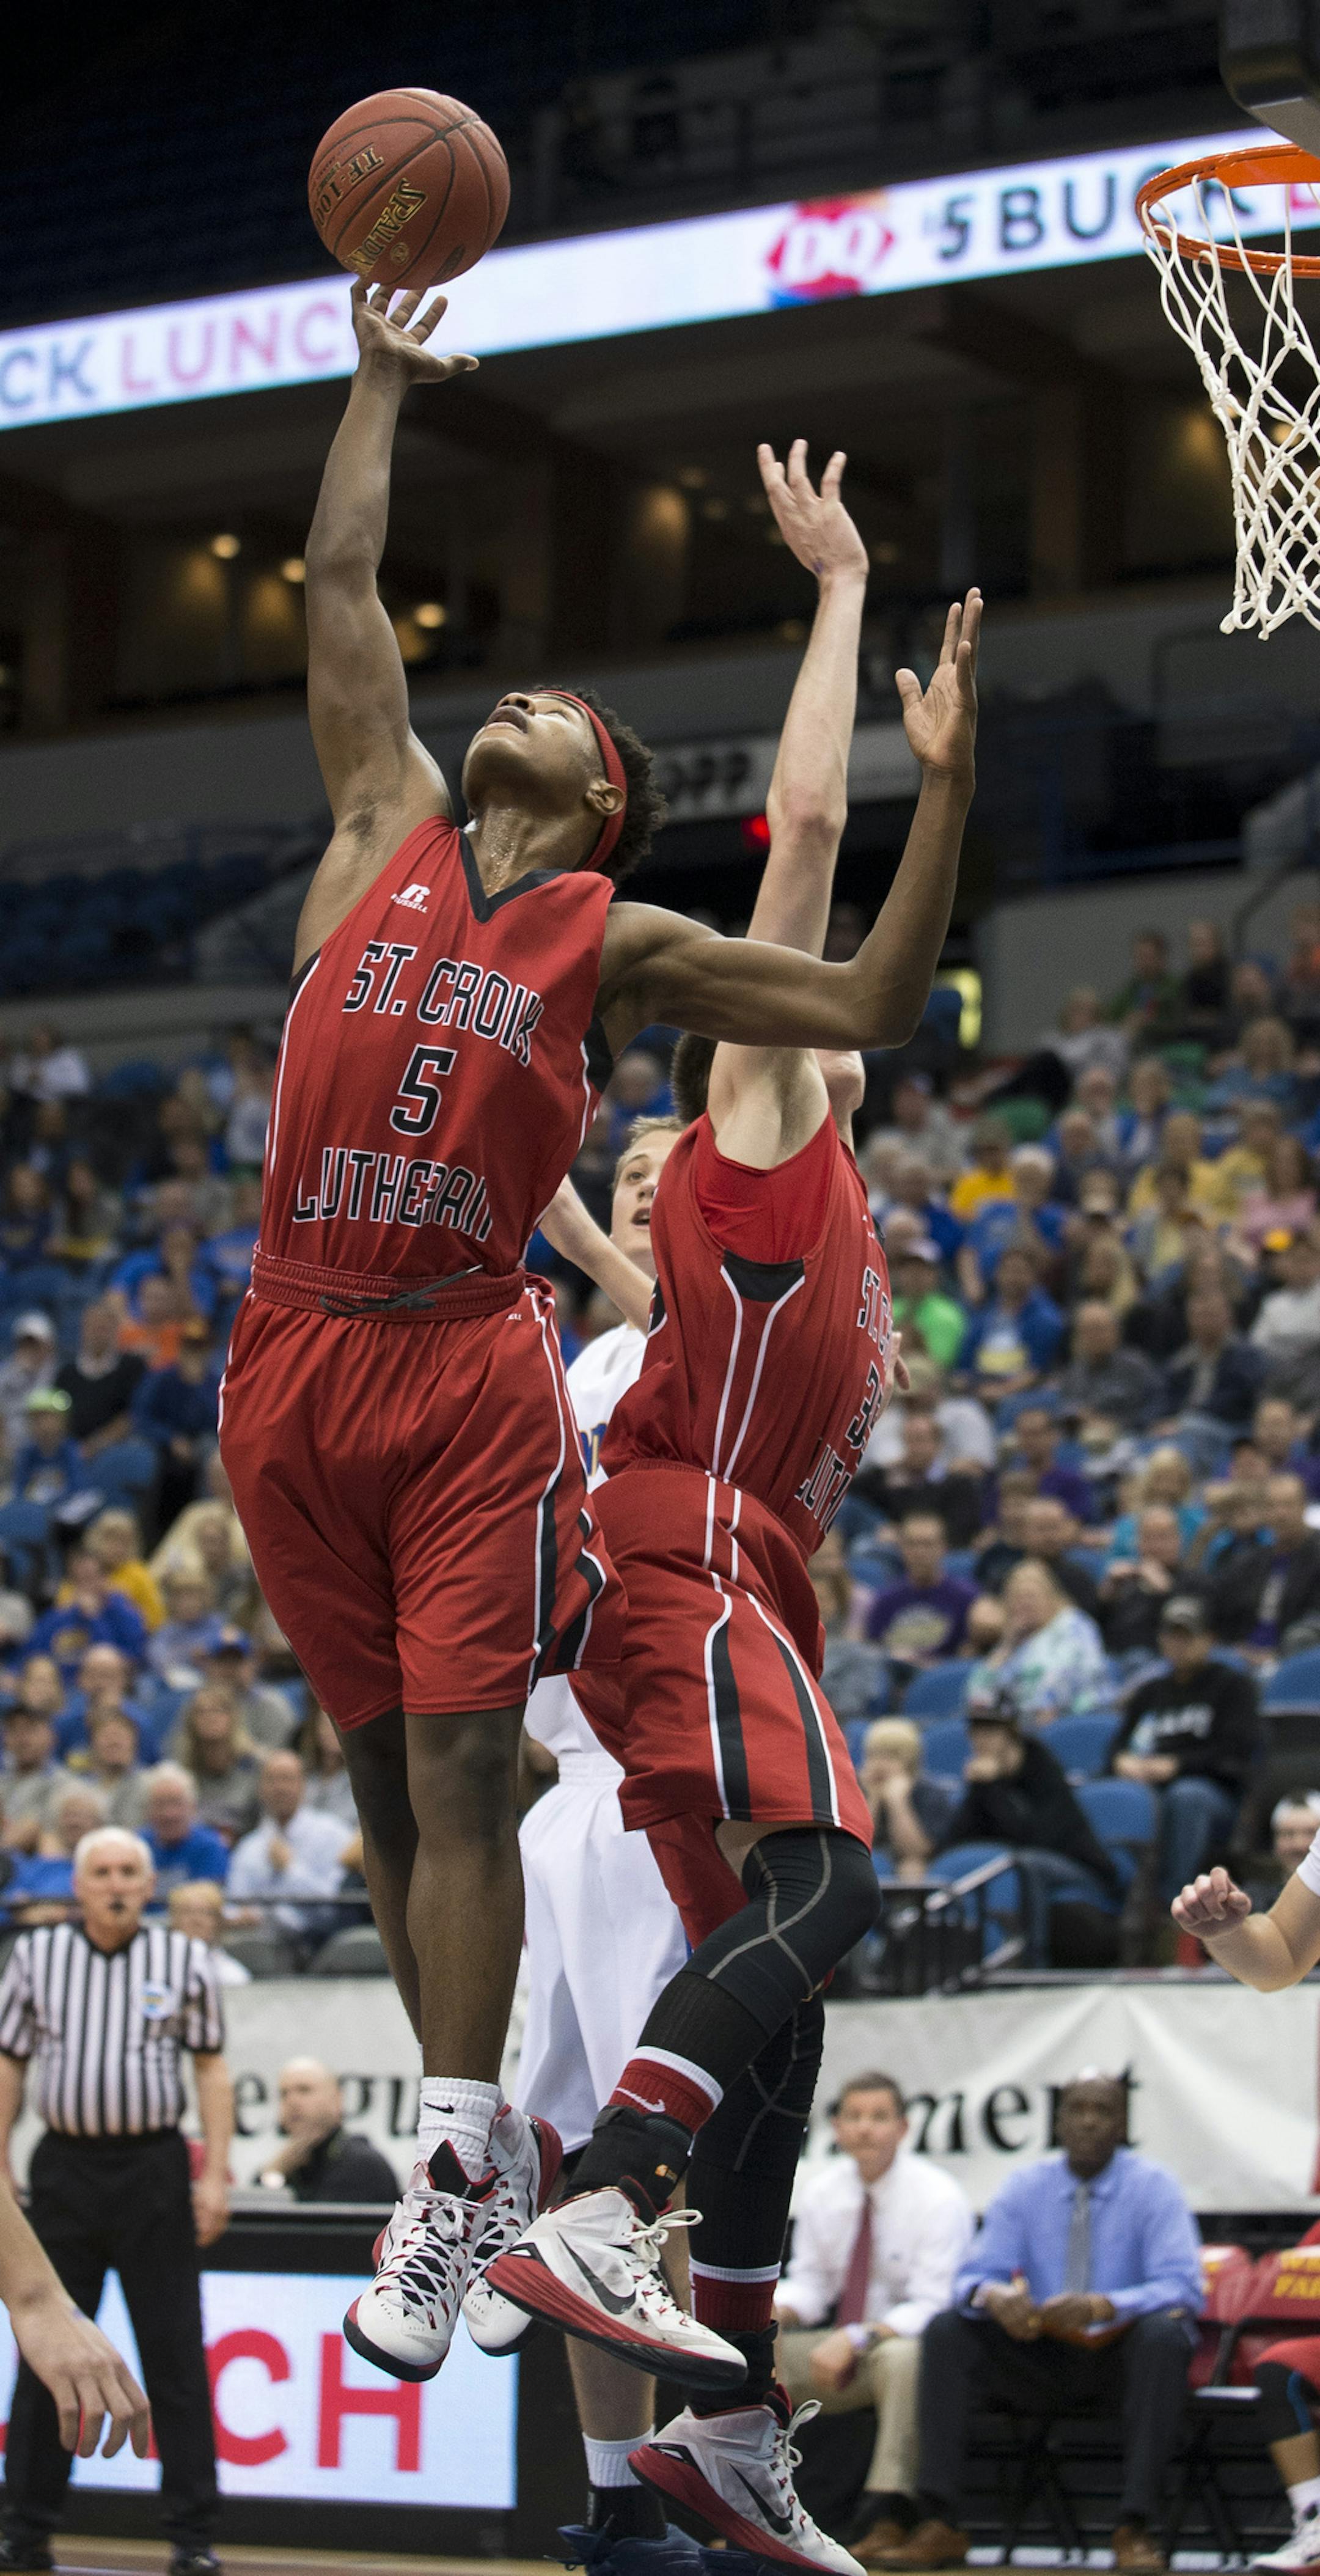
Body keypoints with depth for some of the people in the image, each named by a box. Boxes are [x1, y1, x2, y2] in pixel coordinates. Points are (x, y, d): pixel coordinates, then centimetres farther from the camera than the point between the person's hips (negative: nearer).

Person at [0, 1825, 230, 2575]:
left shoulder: (183, 1958, 4)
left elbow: (212, 2068, 5)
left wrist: (216, 2175, -3)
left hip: (154, 2168, -2)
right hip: (66, 2167, 2)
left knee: (175, 2352, -3)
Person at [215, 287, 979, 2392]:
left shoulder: (617, 941, 7)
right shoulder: (385, 829, 13)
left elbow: (873, 1011, 5)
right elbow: (341, 592, 17)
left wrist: (946, 794, -3)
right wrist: (381, 386, 21)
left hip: (470, 1370, -3)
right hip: (297, 1362, 3)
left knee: (464, 1772, -8)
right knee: (387, 1774, 8)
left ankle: (447, 2194, -7)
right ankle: (476, 2128, 18)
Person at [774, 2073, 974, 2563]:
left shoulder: (936, 2197, -14)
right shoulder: (820, 2191, 2)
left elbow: (931, 2307, -19)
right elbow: (809, 2282, 8)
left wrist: (855, 2339, -31)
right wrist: (773, 2310, -16)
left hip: (909, 2344, -5)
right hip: (840, 2343, 6)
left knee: (900, 2357, -40)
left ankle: (886, 2514, -36)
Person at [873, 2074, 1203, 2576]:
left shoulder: (1152, 2187, -6)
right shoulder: (1025, 2187, 3)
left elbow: (1182, 2287, -18)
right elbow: (974, 2277, -2)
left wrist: (1102, 2307, -37)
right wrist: (993, 2295, -29)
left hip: (1123, 2359, -3)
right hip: (1041, 2359, 3)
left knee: (1165, 2332, -35)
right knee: (947, 2331, -19)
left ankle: (1135, 2530, -34)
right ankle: (939, 2525, -23)